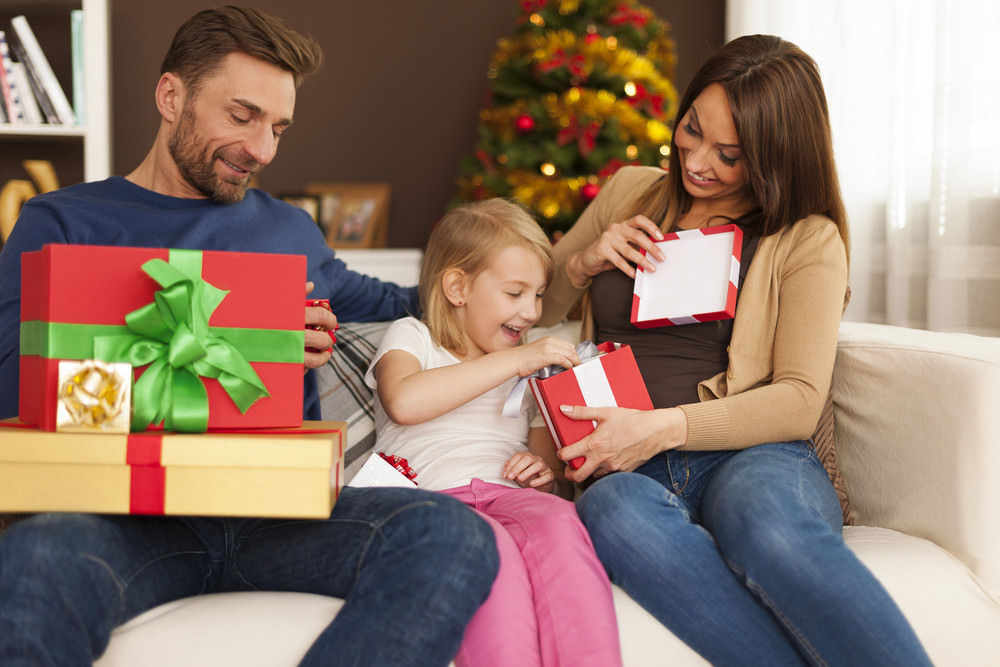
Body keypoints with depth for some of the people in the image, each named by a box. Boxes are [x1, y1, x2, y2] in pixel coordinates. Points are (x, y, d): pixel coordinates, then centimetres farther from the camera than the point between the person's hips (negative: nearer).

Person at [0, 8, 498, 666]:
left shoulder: (290, 231, 24)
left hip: (272, 510, 5)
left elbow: (384, 305, 39)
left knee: (452, 534, -27)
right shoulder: (61, 224, 11)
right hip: (128, 512, -4)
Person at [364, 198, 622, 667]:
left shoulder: (532, 367, 32)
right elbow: (404, 401, -8)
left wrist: (547, 470, 5)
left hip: (509, 495, 3)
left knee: (557, 520, -34)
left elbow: (547, 457, 33)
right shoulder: (411, 338, 17)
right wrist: (514, 360, -8)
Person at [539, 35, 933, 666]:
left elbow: (799, 400, -3)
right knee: (613, 510, -39)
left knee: (765, 526, -42)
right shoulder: (630, 193, 19)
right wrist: (582, 264, 5)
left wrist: (663, 427, -16)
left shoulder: (807, 238, 9)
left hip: (752, 456, -2)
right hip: (629, 471, 2)